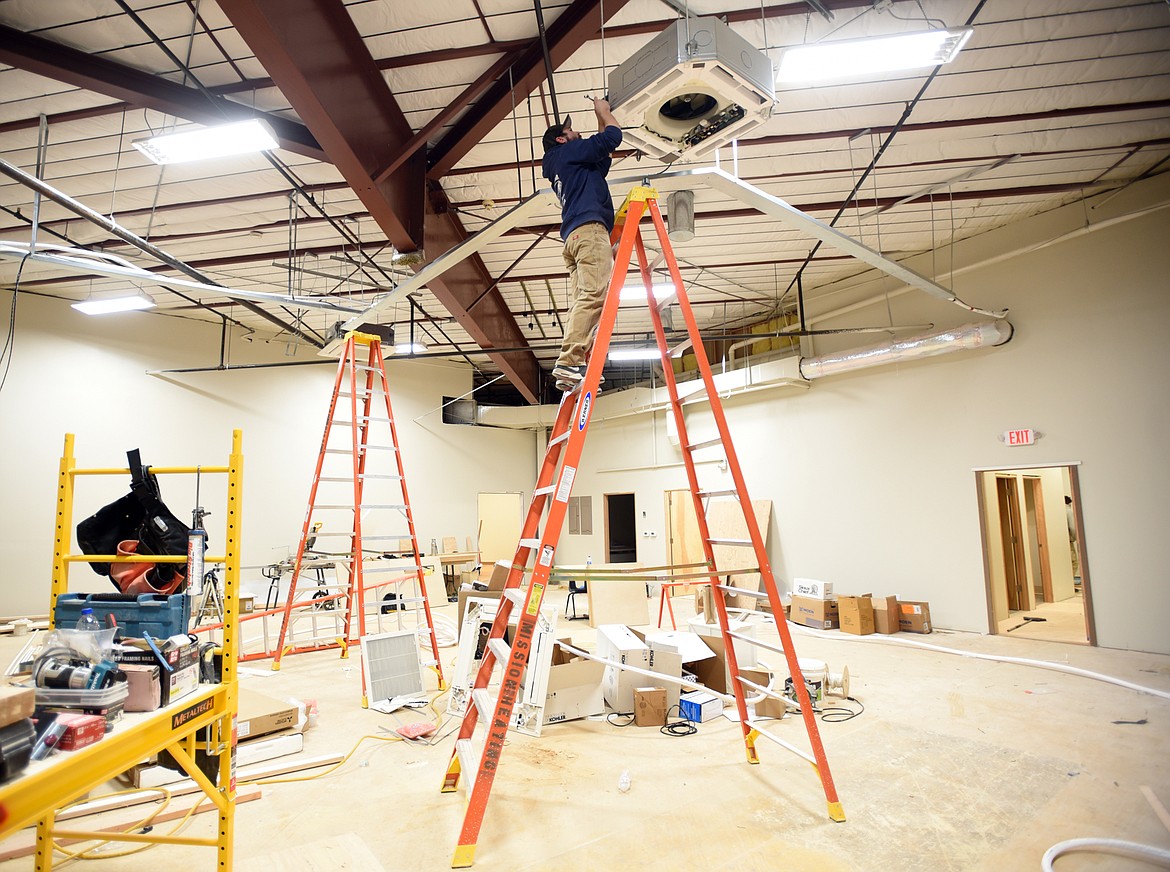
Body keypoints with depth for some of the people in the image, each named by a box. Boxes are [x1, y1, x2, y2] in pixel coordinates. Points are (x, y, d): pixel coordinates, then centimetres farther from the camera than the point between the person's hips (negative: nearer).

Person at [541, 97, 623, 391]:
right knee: (595, 293, -24)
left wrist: (600, 116, 50)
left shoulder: (566, 165, 37)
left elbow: (602, 149, 48)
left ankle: (572, 367, -17)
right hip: (589, 228, -9)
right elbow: (613, 136, 7)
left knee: (582, 301, -5)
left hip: (574, 235, 9)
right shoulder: (568, 152, 12)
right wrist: (603, 111, 26)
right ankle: (568, 363, -36)